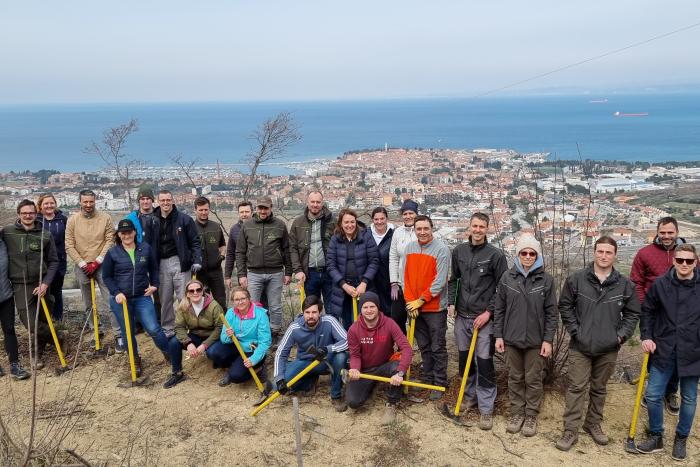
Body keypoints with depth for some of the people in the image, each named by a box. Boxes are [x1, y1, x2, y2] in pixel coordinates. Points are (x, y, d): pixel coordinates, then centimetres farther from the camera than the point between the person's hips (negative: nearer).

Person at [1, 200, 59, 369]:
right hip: (20, 285, -1)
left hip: (41, 284, 1)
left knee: (42, 320, 7)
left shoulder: (45, 235, 0)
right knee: (32, 324, -9)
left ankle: (37, 354, 30)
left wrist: (45, 283, -6)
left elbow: (53, 262, 4)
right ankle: (56, 339, 19)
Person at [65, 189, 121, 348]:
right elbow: (69, 246, -1)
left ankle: (118, 335, -5)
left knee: (110, 300, -8)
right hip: (82, 267, 2)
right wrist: (83, 264, -8)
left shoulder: (105, 218, -4)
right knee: (88, 303, 13)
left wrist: (97, 262, -11)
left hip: (102, 265, -2)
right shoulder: (72, 220, 0)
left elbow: (110, 241, -6)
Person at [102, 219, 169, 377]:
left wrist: (154, 285, 1)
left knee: (153, 329, -7)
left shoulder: (146, 248, -1)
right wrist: (116, 293, -11)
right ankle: (136, 361, 29)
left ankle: (169, 353, 15)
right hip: (120, 299, 0)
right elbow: (106, 276, 1)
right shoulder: (112, 253, -5)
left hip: (142, 297, 0)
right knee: (128, 333, 11)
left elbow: (154, 268, 13)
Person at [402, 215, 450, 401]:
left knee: (438, 348, 4)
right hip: (415, 308, 5)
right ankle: (427, 378, 29)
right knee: (424, 346, 17)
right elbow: (406, 277, 6)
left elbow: (440, 281, -16)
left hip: (435, 308, -5)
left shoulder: (442, 249, -13)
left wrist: (421, 300, -14)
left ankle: (439, 384, 14)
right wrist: (410, 301, -3)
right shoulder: (409, 248, 5)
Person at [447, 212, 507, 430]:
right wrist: (451, 302, 5)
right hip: (461, 316, 5)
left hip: (483, 318, -4)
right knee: (464, 359, 14)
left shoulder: (495, 255, -8)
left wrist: (488, 312, -11)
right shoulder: (459, 251, 5)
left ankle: (486, 408, 7)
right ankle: (471, 397, 32)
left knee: (484, 363, -3)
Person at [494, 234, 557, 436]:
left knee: (533, 379, 9)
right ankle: (516, 412, 27)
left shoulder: (546, 280, -5)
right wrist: (498, 336, 1)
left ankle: (531, 415, 23)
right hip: (512, 339, 2)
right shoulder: (507, 278, -2)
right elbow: (499, 309, 3)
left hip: (536, 340, -1)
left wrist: (548, 340, -6)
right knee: (515, 378, 13)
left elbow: (552, 313, -2)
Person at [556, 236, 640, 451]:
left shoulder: (625, 284, -2)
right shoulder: (576, 279, -7)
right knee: (576, 388, 1)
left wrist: (621, 335, -3)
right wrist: (575, 330, -5)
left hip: (608, 348, 2)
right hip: (580, 346, -2)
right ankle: (570, 431, 7)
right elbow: (565, 306, 1)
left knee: (599, 389, 16)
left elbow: (632, 313, 7)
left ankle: (593, 424, 33)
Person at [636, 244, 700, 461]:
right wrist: (646, 336, -1)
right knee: (653, 396, 5)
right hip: (664, 351, 1)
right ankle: (656, 437, 24)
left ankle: (681, 439, 32)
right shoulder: (660, 284, -4)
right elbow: (647, 311, 8)